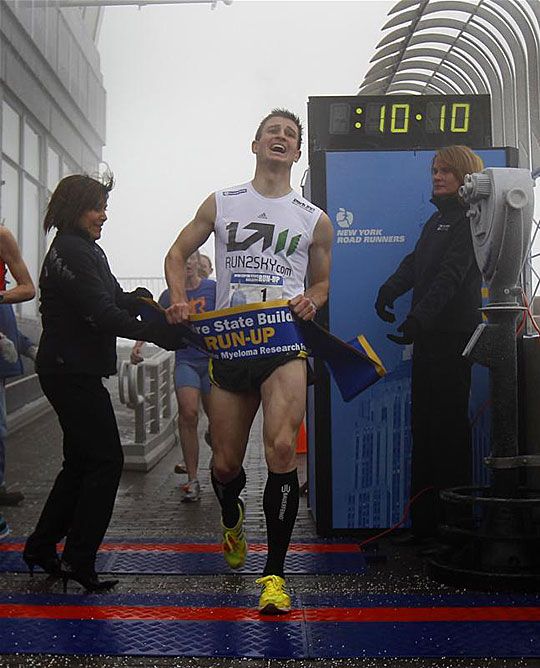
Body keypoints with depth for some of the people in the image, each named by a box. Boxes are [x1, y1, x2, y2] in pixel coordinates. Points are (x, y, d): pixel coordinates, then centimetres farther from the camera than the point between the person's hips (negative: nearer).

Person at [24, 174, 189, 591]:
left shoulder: (86, 250, 17)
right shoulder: (70, 253, -16)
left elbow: (115, 299, 14)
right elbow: (103, 315, -23)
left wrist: (139, 299, -9)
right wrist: (164, 333, -25)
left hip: (75, 371, 10)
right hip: (72, 372, -10)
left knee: (81, 462, 16)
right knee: (106, 460, -5)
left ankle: (41, 548, 26)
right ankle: (78, 560, 3)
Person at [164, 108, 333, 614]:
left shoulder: (315, 220, 11)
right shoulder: (220, 205, 12)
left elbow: (322, 280, 22)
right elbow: (177, 254, 18)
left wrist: (311, 302, -2)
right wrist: (179, 300, -2)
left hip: (285, 345, -1)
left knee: (281, 449, -21)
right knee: (225, 464, 7)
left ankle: (274, 573, -8)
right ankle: (232, 521, 44)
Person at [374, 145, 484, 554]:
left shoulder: (469, 219, -6)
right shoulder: (438, 219, 23)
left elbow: (451, 275, -16)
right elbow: (415, 263, 16)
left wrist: (419, 319, -25)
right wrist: (390, 290, -1)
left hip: (453, 335, -9)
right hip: (429, 336, 9)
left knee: (448, 426, -7)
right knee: (424, 426, 9)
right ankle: (424, 524, 15)